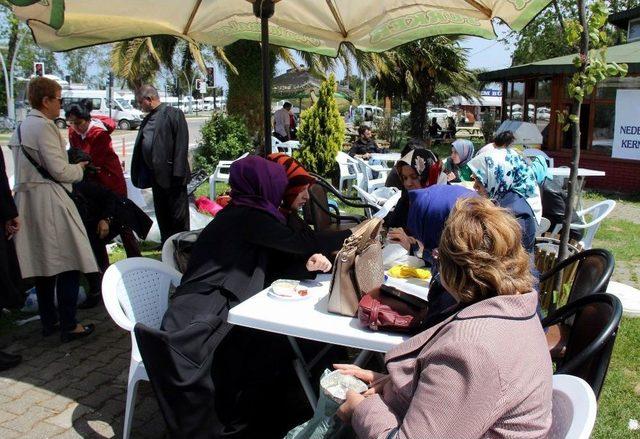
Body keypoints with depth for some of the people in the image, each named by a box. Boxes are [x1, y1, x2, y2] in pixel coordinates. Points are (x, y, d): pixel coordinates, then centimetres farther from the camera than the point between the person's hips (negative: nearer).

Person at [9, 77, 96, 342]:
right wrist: (79, 168, 3)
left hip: (27, 200, 10)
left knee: (43, 262, 14)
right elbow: (59, 170, -16)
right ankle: (68, 326, 1)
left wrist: (71, 167, 20)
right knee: (68, 263, -4)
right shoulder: (43, 126, -13)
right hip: (49, 201, -10)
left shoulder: (21, 127, 16)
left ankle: (49, 321, 23)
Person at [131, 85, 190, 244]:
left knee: (178, 215, 1)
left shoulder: (173, 113, -9)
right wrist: (140, 174, 10)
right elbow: (141, 145, 17)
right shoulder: (148, 118, 14)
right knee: (161, 214, 16)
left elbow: (181, 145, -15)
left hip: (171, 175, -8)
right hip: (156, 175, 8)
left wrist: (178, 173, -20)